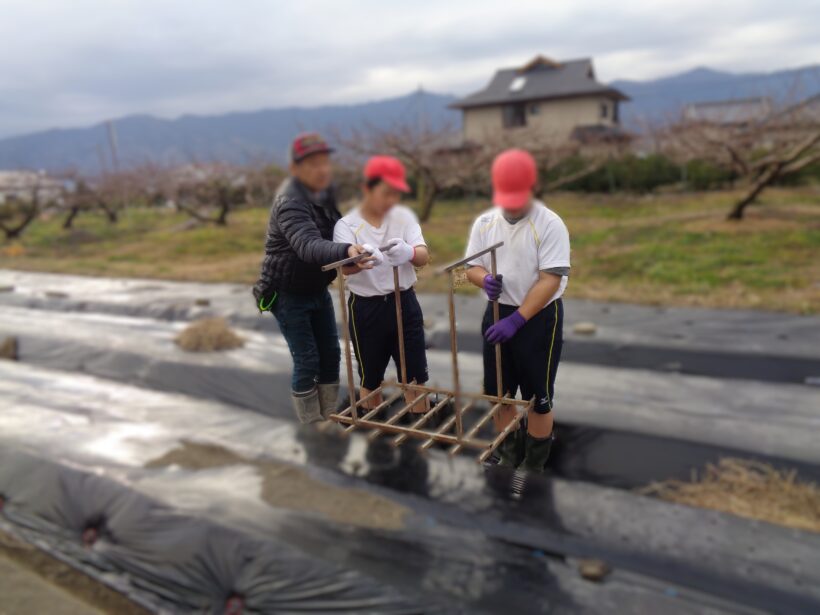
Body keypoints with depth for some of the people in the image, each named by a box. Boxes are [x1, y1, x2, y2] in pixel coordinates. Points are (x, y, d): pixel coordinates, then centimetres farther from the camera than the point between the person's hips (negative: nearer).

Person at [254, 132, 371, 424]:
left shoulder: (325, 190, -2)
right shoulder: (290, 202, -28)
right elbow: (308, 246, -46)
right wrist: (346, 250, -64)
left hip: (317, 288, 8)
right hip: (287, 293, -7)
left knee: (331, 354, 10)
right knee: (307, 361, -4)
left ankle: (330, 418, 26)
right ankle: (311, 425, 15)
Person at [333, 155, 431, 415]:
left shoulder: (404, 216, 0)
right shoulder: (347, 225, -8)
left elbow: (424, 257, -13)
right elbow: (346, 267, -25)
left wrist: (409, 252, -37)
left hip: (404, 304, 2)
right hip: (367, 308, -2)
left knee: (415, 377, 9)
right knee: (370, 379, 14)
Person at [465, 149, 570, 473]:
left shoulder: (549, 224, -15)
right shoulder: (484, 222, 1)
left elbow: (551, 279, -20)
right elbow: (472, 266, 5)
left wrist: (518, 319, -25)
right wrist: (485, 280, -19)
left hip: (539, 318, -5)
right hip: (497, 313, 5)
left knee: (538, 397, 7)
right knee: (499, 392, 15)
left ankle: (534, 464, 27)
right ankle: (508, 455, 36)